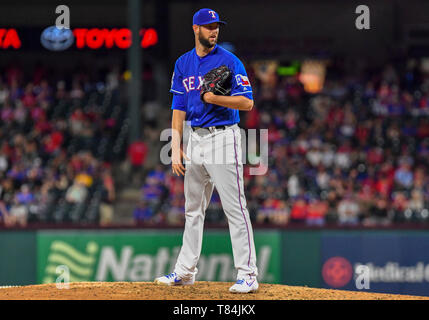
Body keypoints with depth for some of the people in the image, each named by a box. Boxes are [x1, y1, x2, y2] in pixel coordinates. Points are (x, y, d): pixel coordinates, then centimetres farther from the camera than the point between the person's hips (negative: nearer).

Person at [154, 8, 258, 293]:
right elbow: (179, 109, 10)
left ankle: (248, 275, -10)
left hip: (224, 137, -6)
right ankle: (186, 271, 22)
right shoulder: (183, 64, 11)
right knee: (193, 208, 13)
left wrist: (213, 98, -20)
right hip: (196, 139, 6)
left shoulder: (229, 61, -5)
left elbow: (247, 103, -10)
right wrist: (176, 148, 3)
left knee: (235, 208, -9)